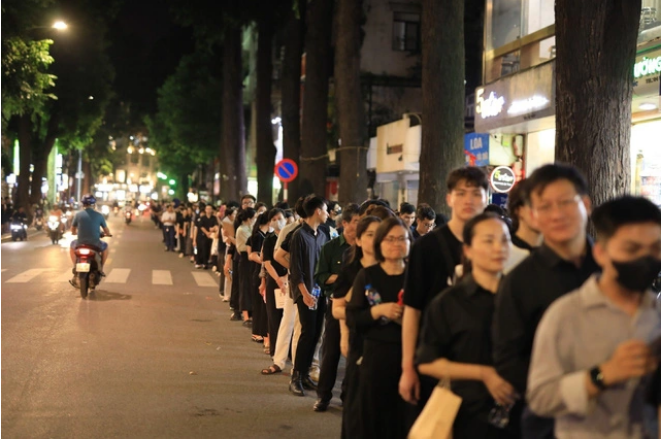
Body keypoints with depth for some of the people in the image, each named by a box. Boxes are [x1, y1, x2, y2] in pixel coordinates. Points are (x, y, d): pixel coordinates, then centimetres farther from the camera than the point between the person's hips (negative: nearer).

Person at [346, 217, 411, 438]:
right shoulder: (366, 276, 2)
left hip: (409, 357, 1)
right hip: (375, 358, -1)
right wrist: (378, 310, -16)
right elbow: (352, 320, -2)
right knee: (373, 420, 5)